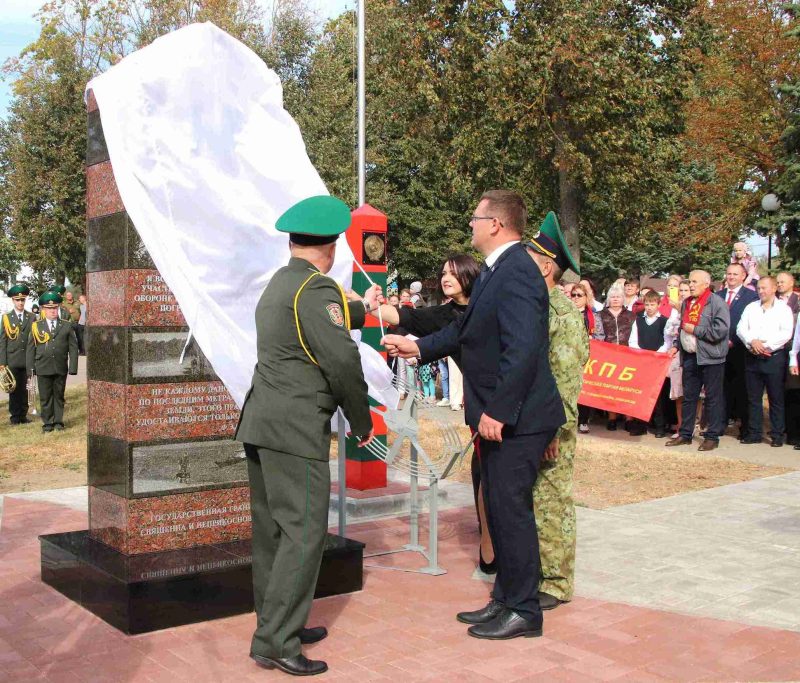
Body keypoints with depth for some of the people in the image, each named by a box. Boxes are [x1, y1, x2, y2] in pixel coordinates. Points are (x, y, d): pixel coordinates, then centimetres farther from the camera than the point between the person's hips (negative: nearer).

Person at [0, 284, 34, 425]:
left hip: (27, 359, 1)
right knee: (14, 388, 3)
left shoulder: (32, 317, 8)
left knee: (24, 388, 5)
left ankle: (23, 415, 13)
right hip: (12, 360, -1)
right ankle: (15, 416, 10)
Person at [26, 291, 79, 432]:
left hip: (61, 368, 0)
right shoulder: (36, 326, 6)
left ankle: (58, 421, 18)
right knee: (45, 397, 4)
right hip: (43, 368, 0)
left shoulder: (67, 326, 5)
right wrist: (30, 368, 0)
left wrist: (73, 367, -4)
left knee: (59, 396, 9)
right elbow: (30, 349, 6)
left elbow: (73, 348, 3)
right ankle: (47, 423, 13)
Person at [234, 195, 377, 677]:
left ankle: (280, 624, 24)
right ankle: (276, 641, -4)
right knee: (304, 531, -6)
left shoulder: (280, 284, 15)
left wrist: (362, 311, 45)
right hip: (295, 429, -10)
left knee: (273, 529, 14)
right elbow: (343, 362, -17)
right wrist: (362, 422, -4)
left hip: (262, 423, 10)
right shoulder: (316, 288, -13)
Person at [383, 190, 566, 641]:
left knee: (511, 509, -1)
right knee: (500, 508, 16)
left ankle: (523, 611, 12)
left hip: (517, 418, -10)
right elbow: (466, 330, 21)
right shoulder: (499, 270, 13)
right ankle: (506, 599, 28)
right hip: (499, 416, 10)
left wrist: (497, 411, -25)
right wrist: (418, 347, 20)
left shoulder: (516, 271, -19)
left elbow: (522, 350, -26)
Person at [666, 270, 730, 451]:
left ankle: (712, 436, 8)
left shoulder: (716, 303, -10)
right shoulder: (687, 303, 14)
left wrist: (694, 330, -14)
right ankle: (685, 434, 20)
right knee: (688, 397, 12)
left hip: (710, 358, -7)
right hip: (690, 356, 7)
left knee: (713, 398, 1)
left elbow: (720, 331, -20)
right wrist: (677, 345, 12)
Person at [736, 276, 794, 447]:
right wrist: (752, 341, -13)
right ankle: (754, 433, 13)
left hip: (774, 358, -4)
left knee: (776, 399, 1)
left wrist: (765, 344, -15)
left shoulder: (783, 308, 0)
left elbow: (786, 333, -10)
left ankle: (777, 435, 7)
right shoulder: (751, 307, 13)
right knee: (753, 398, 7)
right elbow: (741, 329, 4)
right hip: (753, 358, 4)